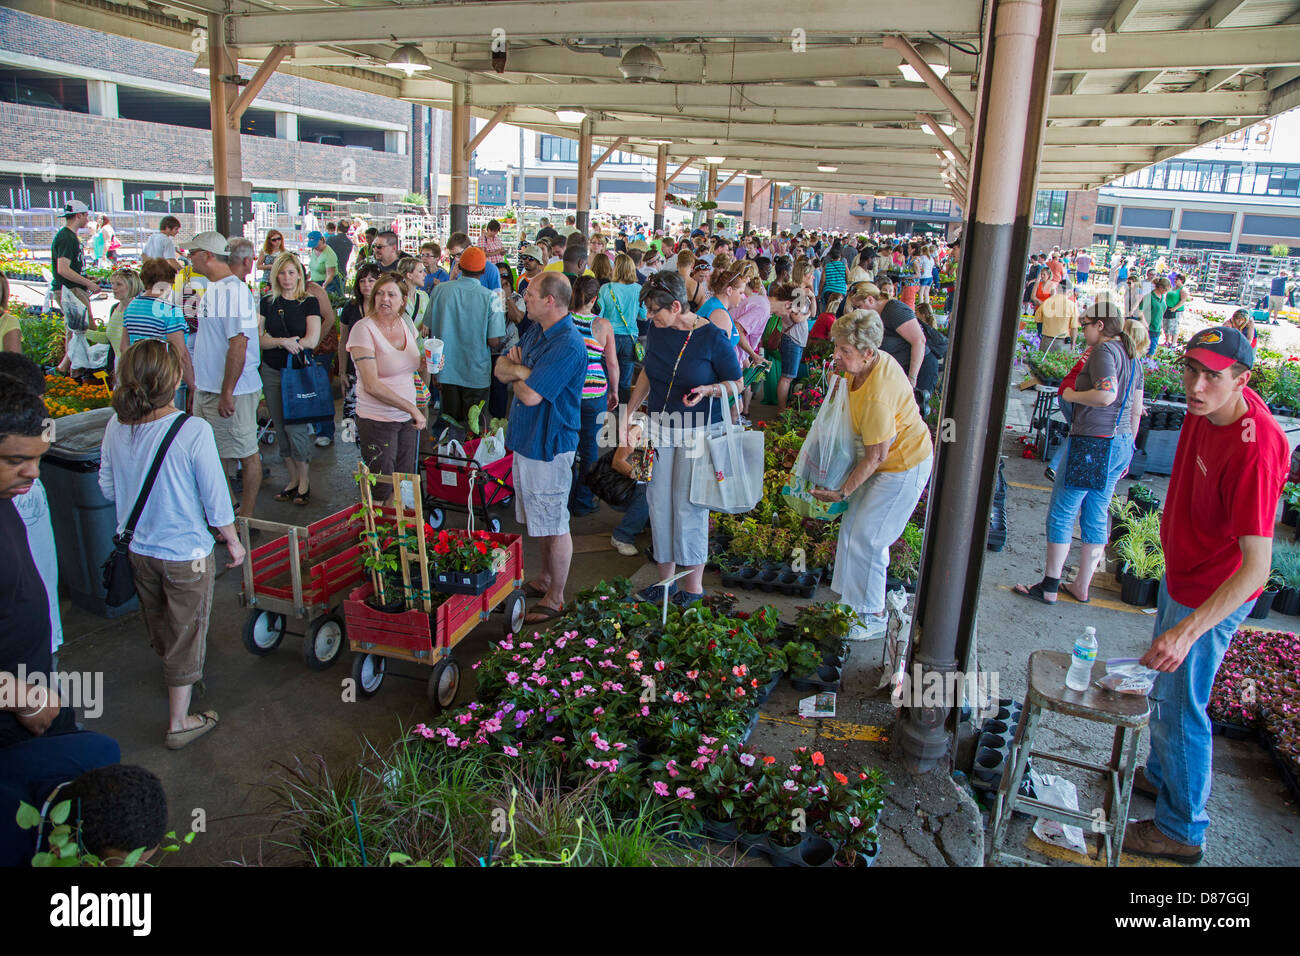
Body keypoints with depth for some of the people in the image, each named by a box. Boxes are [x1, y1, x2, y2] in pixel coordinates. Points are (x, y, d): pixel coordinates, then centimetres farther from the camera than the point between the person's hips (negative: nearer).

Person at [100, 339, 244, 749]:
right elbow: (216, 499, -17)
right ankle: (179, 723, 23)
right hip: (186, 554, -5)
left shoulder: (117, 426, -10)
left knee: (161, 629, 27)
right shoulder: (193, 431, -26)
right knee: (186, 637, 11)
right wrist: (233, 541, -2)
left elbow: (107, 487, 3)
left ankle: (176, 677, 53)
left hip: (139, 549, 6)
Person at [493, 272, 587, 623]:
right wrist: (523, 371, -14)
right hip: (527, 438, 10)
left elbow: (531, 395, -26)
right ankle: (545, 578, 38)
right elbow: (501, 367, 8)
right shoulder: (537, 330, 8)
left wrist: (516, 374, -5)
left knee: (553, 525, 2)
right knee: (538, 519, 21)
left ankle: (555, 598, 15)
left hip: (549, 444, -10)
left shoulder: (568, 346, -23)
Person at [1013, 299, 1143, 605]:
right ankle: (1082, 587, 21)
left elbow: (1106, 395, -27)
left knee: (1061, 514, 1)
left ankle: (1049, 587, 7)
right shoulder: (1132, 355, 14)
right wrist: (1127, 448, 24)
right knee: (1096, 517, 14)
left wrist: (1072, 395, -10)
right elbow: (1136, 409, 17)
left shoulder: (1103, 351, -13)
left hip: (1091, 443, -9)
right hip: (1120, 443, 9)